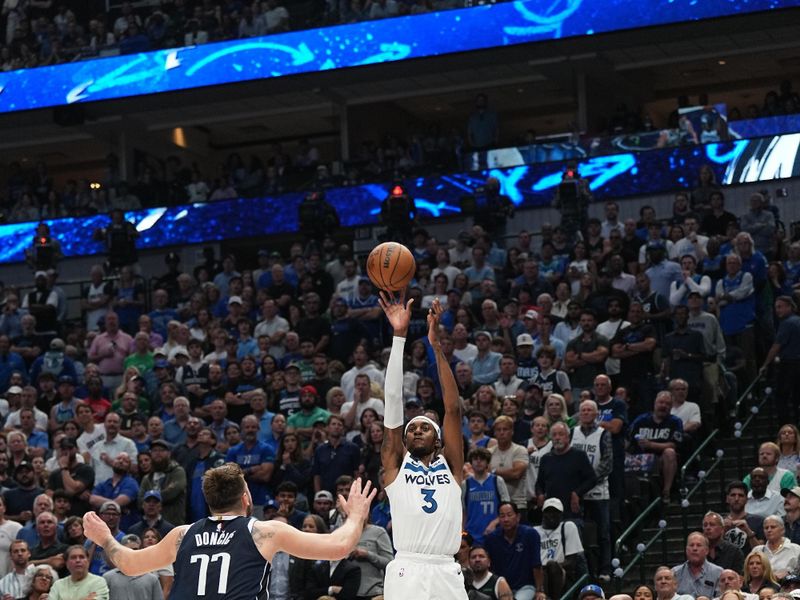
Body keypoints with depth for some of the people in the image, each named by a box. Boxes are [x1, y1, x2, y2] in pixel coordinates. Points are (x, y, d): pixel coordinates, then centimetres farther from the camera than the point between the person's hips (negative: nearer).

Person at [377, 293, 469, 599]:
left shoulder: (450, 466, 16)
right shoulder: (396, 465, 13)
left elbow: (452, 408, 8)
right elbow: (393, 401, 8)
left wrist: (436, 343, 3)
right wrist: (400, 336, 2)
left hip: (447, 574, 2)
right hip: (406, 573, -1)